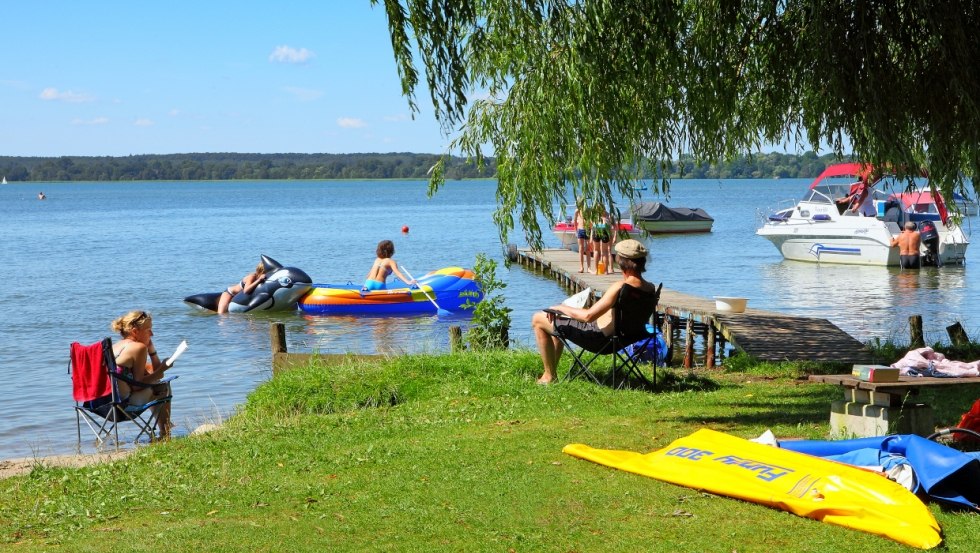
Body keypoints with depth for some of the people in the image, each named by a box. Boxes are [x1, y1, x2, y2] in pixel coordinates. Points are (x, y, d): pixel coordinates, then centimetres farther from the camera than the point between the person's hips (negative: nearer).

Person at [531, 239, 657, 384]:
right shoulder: (650, 289, -6)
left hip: (598, 336, -9)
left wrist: (561, 308, -12)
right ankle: (552, 370, 37)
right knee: (558, 322, 31)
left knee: (538, 320, 3)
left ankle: (549, 375, 9)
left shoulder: (620, 287, -30)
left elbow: (588, 316, -28)